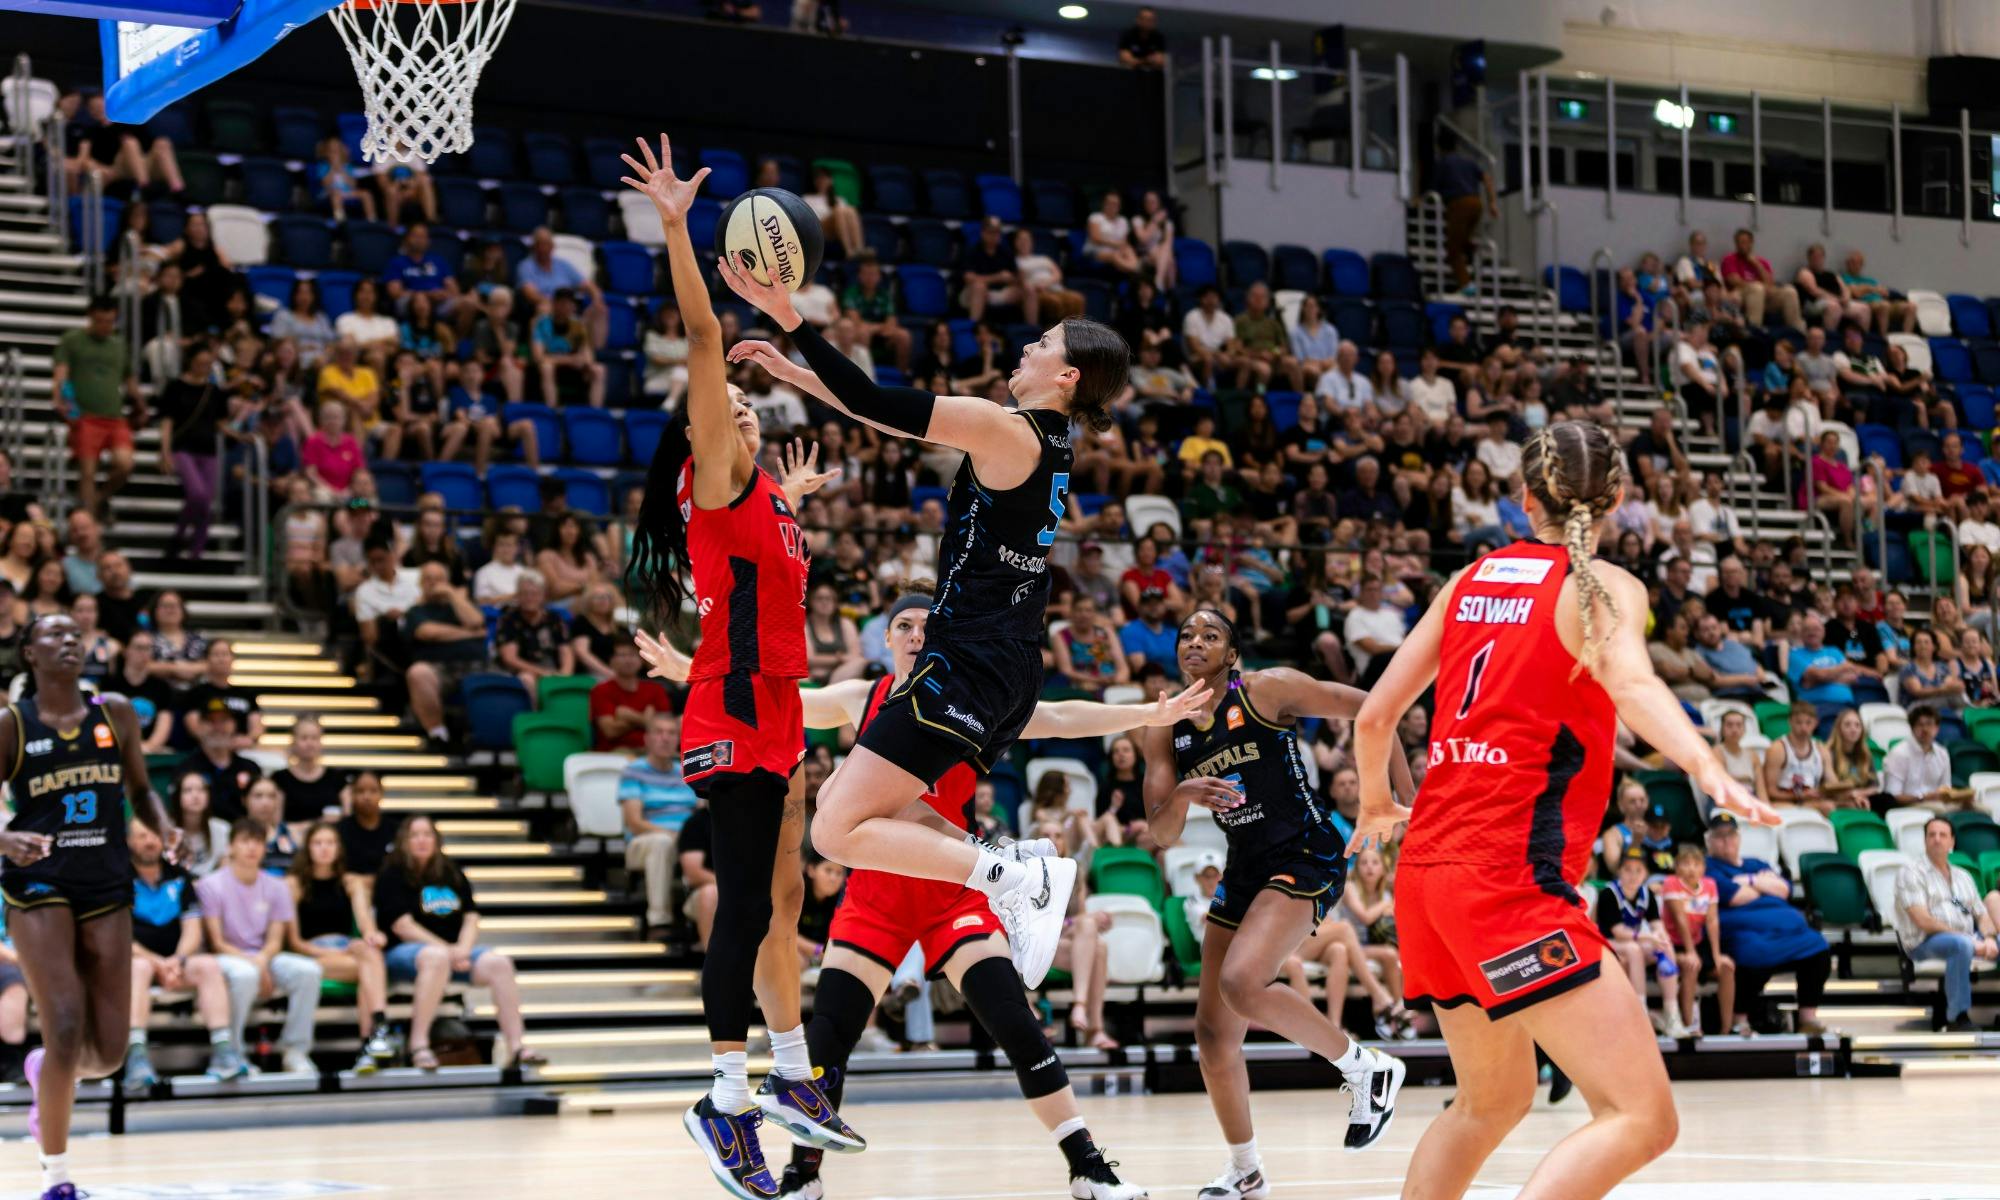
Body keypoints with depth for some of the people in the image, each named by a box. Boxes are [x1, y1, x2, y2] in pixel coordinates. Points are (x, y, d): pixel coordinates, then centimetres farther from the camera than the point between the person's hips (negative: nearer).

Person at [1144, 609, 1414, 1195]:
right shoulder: (1166, 731, 5)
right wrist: (1182, 795, -21)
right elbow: (1161, 834, 1)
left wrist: (1406, 795, -8)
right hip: (1244, 870, 7)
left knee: (1241, 983, -29)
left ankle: (1367, 1068, -9)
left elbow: (1370, 709, -5)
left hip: (1305, 856, -7)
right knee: (1213, 1032, 5)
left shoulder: (1267, 690, -10)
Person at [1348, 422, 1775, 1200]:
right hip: (1509, 874, -8)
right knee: (1642, 1118, -12)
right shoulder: (1603, 586, -3)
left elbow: (1374, 716, 17)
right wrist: (1710, 771, -41)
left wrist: (1376, 805, 37)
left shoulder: (1472, 580, 14)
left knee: (1493, 1100, 27)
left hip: (1428, 867, 8)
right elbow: (1630, 682, -25)